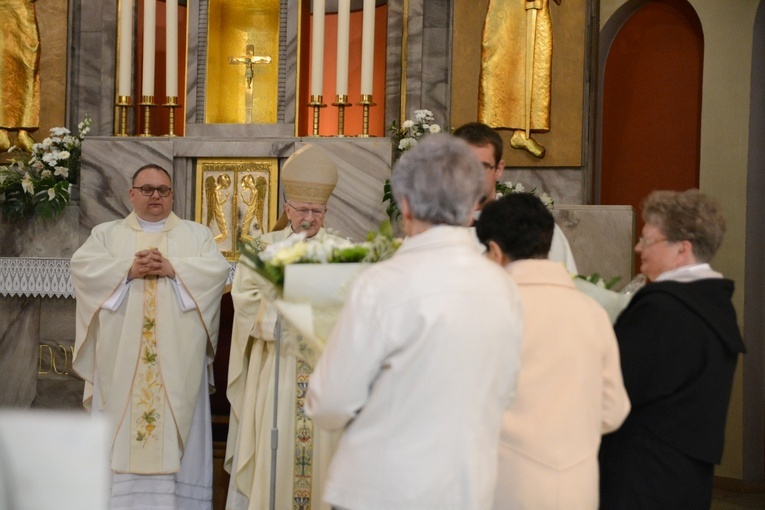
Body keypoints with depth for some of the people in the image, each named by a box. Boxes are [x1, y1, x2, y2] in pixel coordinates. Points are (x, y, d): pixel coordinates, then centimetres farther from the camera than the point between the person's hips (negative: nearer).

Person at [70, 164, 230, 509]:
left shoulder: (197, 234, 14)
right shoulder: (106, 233, 15)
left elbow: (219, 269, -2)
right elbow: (82, 266, -2)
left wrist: (172, 268, -14)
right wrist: (129, 270, -14)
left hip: (177, 359, 0)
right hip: (122, 359, 0)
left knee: (177, 430, -4)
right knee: (119, 431, -3)